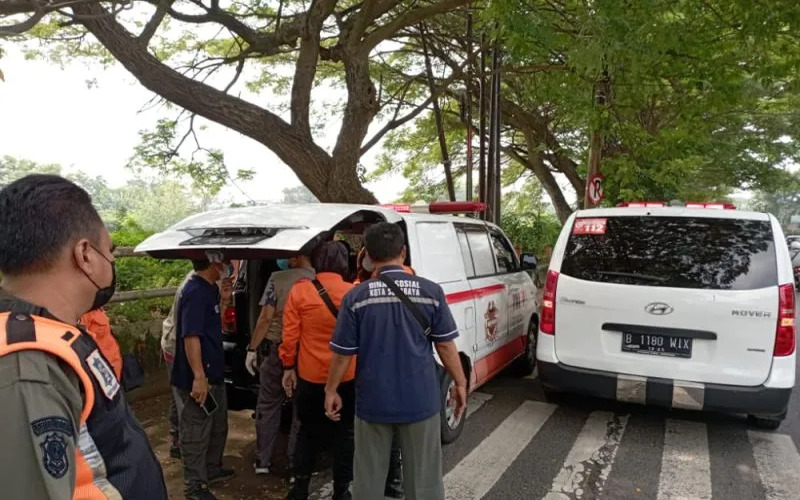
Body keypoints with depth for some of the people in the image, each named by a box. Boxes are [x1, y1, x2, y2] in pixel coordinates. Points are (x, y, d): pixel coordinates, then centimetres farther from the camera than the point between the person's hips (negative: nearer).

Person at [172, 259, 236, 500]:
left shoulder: (208, 289, 8)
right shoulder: (195, 292, -22)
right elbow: (190, 337, -27)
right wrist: (199, 377, -29)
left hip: (214, 374, 10)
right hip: (199, 379, -10)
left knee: (218, 427, 23)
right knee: (197, 433, 4)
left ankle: (212, 469, 40)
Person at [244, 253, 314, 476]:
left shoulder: (278, 279, -11)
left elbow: (265, 318, -10)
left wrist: (252, 349, -2)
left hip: (276, 348, -1)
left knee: (268, 406, 15)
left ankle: (262, 461, 23)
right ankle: (295, 463, 18)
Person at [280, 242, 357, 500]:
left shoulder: (300, 290, -8)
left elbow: (290, 334, -5)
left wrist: (288, 366, 5)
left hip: (310, 375, 1)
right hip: (347, 376, -1)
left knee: (308, 431, 17)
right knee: (345, 433, 14)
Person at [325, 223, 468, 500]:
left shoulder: (356, 297, -9)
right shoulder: (431, 292, -8)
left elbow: (343, 353, -4)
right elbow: (445, 345, -3)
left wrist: (331, 390, 10)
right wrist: (460, 383, 10)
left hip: (373, 401, 0)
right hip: (420, 399, 0)